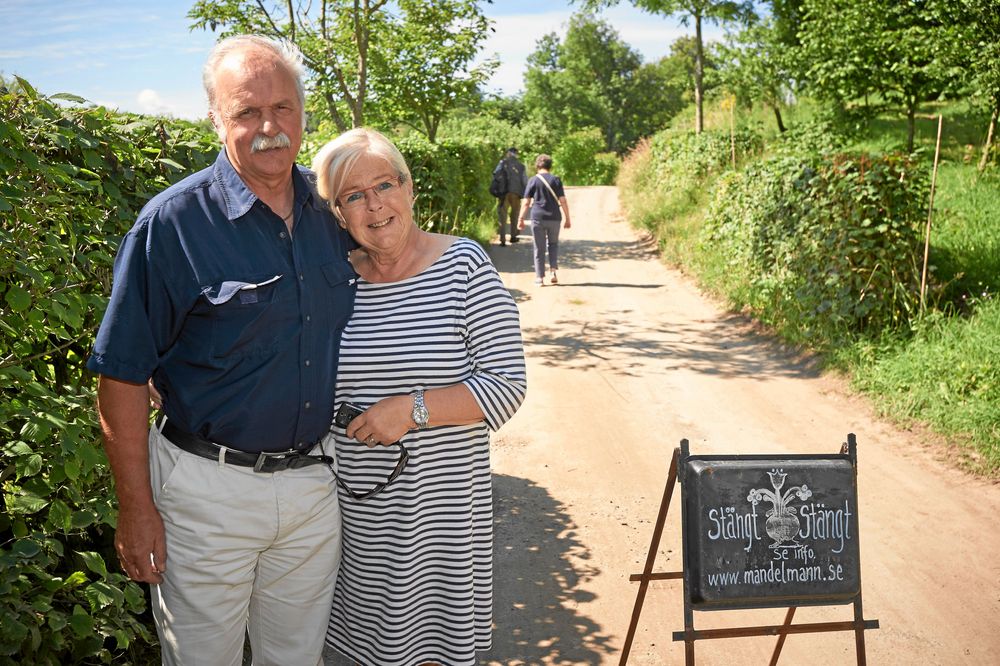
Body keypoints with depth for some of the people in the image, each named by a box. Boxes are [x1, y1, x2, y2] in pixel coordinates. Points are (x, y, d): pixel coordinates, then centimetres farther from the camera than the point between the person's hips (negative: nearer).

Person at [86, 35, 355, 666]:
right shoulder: (172, 222, -13)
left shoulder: (332, 210, 2)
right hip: (208, 493, -4)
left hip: (315, 486, 4)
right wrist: (137, 508, -11)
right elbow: (123, 376, -10)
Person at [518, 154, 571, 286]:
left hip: (538, 217, -1)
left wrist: (521, 219, 3)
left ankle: (540, 278, 7)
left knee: (539, 248, 6)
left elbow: (526, 202, -2)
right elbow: (563, 201, -1)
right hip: (554, 218, 1)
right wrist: (567, 218, 4)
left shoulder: (533, 180, 0)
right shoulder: (556, 179, 2)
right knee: (553, 244, 21)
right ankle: (553, 270, 5)